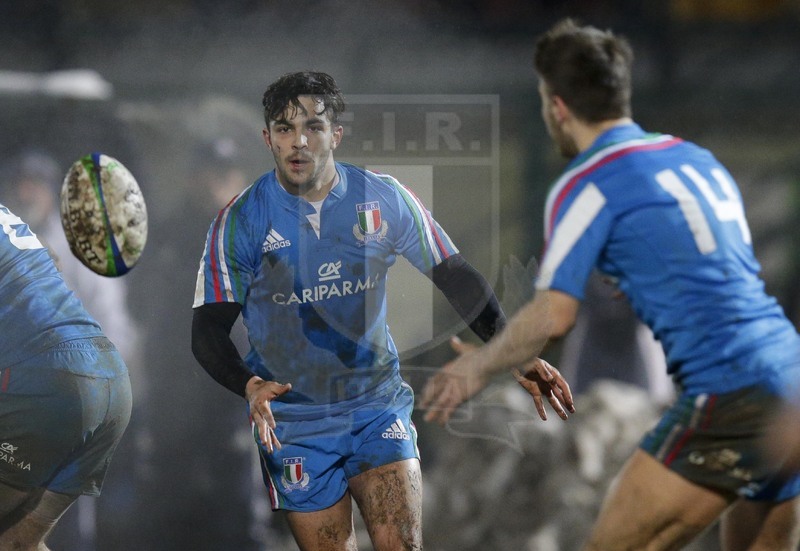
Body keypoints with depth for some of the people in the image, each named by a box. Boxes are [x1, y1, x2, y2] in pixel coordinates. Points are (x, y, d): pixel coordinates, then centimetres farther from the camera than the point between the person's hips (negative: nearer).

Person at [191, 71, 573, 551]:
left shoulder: (385, 199, -4)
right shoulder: (240, 221, -8)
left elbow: (456, 277, 3)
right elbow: (209, 330, -9)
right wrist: (250, 385, -29)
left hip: (379, 407, 1)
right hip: (294, 425, -1)